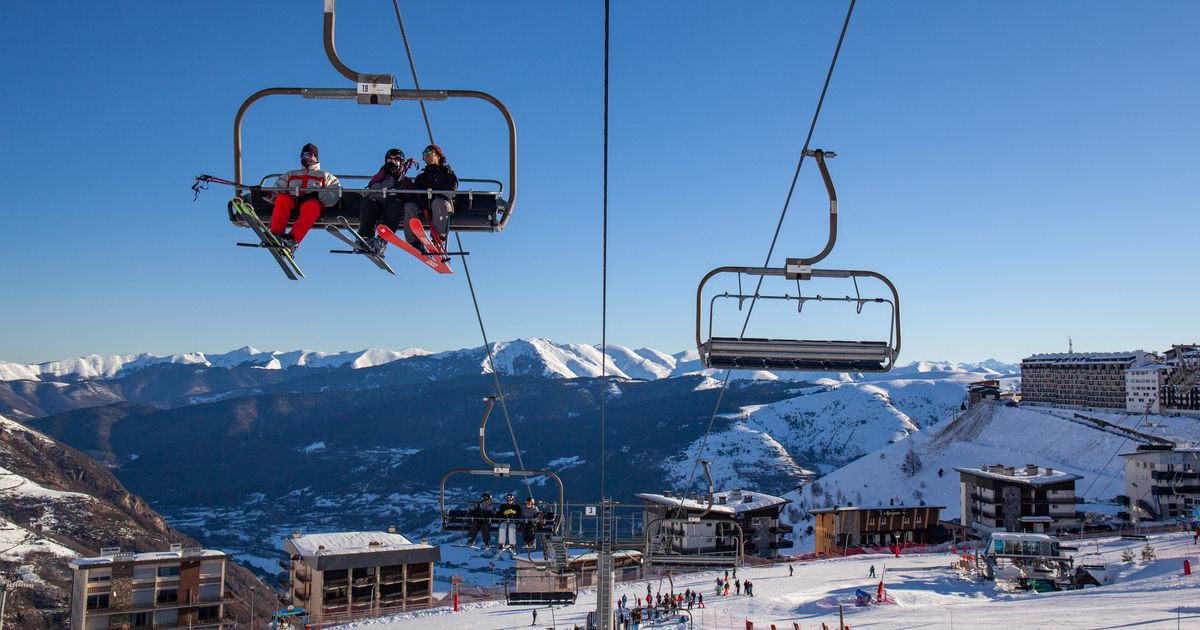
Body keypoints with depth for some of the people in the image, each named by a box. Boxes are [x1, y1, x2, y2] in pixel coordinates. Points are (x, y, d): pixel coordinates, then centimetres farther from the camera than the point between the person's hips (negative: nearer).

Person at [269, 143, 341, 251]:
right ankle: (275, 234, -49)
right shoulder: (290, 175, 36)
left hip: (313, 202, -2)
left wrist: (317, 195, -10)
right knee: (282, 198, -33)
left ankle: (293, 238, -58)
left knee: (312, 205, -40)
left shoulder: (325, 176, 27)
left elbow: (334, 195, 7)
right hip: (291, 203, 2)